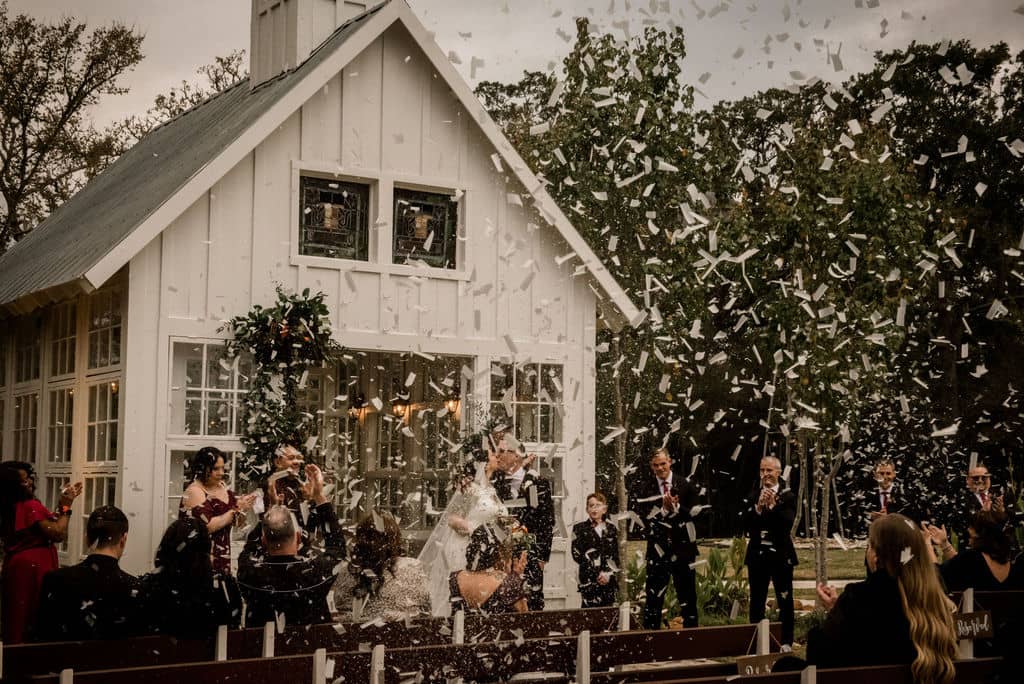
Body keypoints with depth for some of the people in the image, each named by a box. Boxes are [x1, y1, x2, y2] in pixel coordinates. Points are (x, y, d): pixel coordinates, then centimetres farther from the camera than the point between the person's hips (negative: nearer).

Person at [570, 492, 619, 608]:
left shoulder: (611, 529, 14)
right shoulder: (579, 529, 5)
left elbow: (617, 555, 11)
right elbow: (577, 554, -3)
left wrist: (609, 573, -5)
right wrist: (597, 574, -9)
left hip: (609, 580, 3)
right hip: (589, 579, -3)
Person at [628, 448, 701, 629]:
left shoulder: (686, 485, 2)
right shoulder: (642, 487, 0)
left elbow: (695, 513, -2)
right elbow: (643, 518, -7)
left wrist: (676, 507, -16)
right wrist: (664, 509, -18)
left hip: (682, 548, 1)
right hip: (657, 549, -1)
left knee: (688, 597, 7)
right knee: (653, 597, 1)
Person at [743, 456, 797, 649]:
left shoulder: (787, 496, -3)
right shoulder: (753, 497, 5)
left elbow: (787, 522, -15)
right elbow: (746, 523, -5)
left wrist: (772, 505, -24)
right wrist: (758, 507, -19)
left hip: (781, 555, -3)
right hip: (757, 554, 3)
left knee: (785, 600, 3)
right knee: (756, 601, 9)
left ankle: (786, 641, 10)